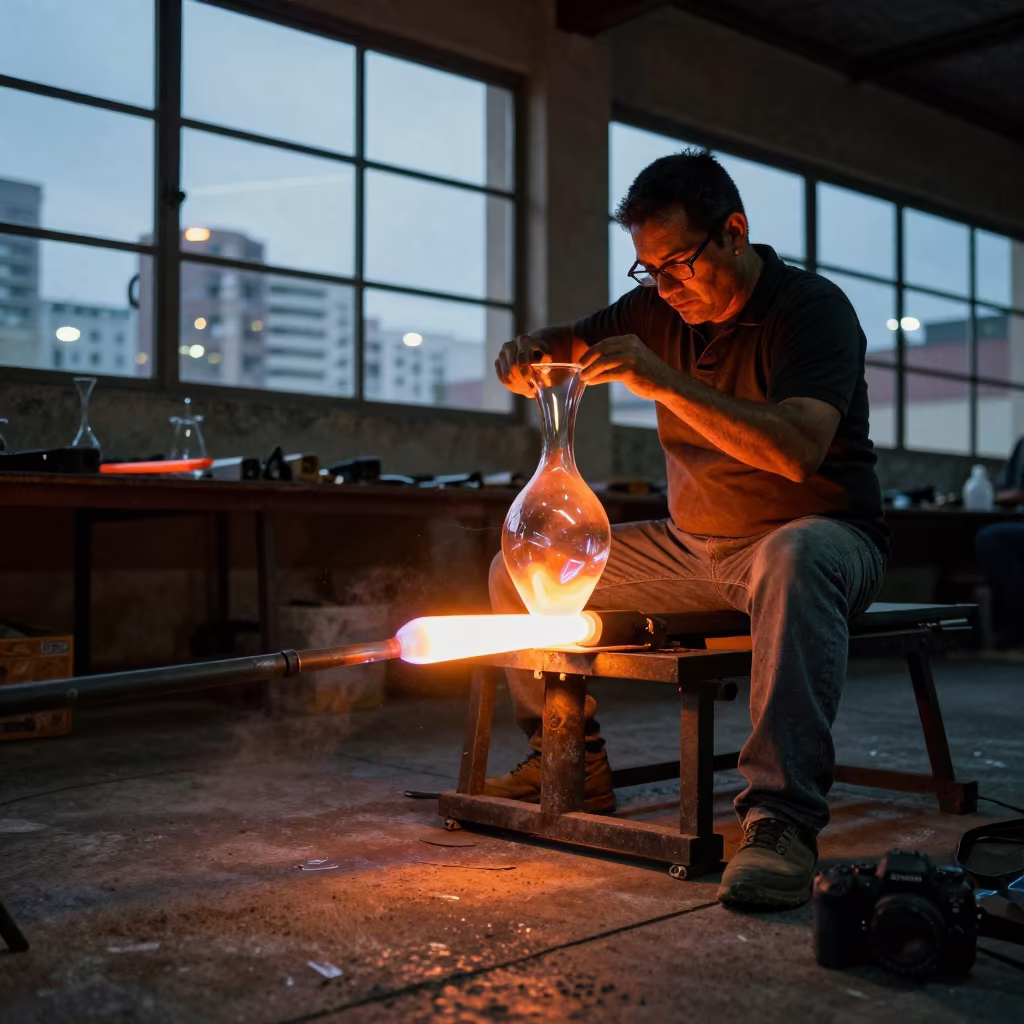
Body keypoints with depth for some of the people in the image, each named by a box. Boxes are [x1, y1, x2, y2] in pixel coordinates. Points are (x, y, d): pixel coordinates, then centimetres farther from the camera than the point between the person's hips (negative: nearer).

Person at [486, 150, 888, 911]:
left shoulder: (813, 308, -16)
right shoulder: (661, 309, 3)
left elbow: (798, 450, -32)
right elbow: (573, 344, 14)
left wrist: (665, 383, -36)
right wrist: (528, 355, -11)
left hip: (819, 532, -6)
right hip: (691, 547, 7)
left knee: (792, 560, -44)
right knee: (520, 569, 3)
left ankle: (782, 821, -45)